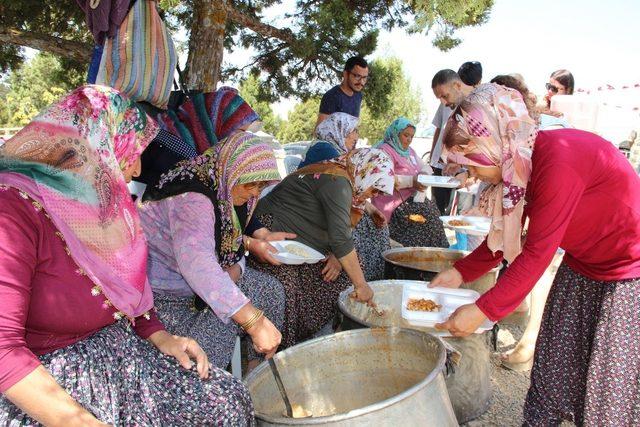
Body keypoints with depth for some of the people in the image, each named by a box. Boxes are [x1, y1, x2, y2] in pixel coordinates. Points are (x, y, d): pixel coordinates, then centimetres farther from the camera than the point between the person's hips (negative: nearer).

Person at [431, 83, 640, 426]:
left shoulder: (559, 160, -30)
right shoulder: (518, 165, -4)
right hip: (580, 269, 8)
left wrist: (482, 311, -28)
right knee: (551, 371, 13)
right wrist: (460, 272, -4)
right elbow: (505, 237, 4)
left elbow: (537, 252, -30)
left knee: (608, 391, 4)